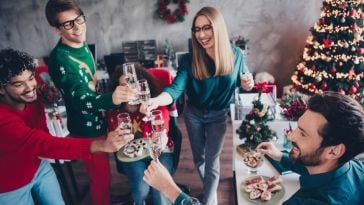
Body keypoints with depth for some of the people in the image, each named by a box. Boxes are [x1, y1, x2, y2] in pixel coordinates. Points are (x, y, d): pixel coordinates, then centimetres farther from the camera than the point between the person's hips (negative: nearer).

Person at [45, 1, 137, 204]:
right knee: (101, 177, 7)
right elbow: (80, 100, -38)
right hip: (87, 128, -8)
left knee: (103, 172, 25)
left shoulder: (82, 45, 1)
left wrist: (111, 97, 22)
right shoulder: (60, 59, -26)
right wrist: (111, 99, -58)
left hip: (99, 120, 8)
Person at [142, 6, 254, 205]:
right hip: (193, 114, 2)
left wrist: (247, 84, -24)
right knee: (199, 158, 21)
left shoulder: (236, 55, -17)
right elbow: (176, 88, -33)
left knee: (212, 162, 5)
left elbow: (241, 81, 0)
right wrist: (156, 100, -53)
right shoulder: (189, 60, -21)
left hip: (218, 116, -1)